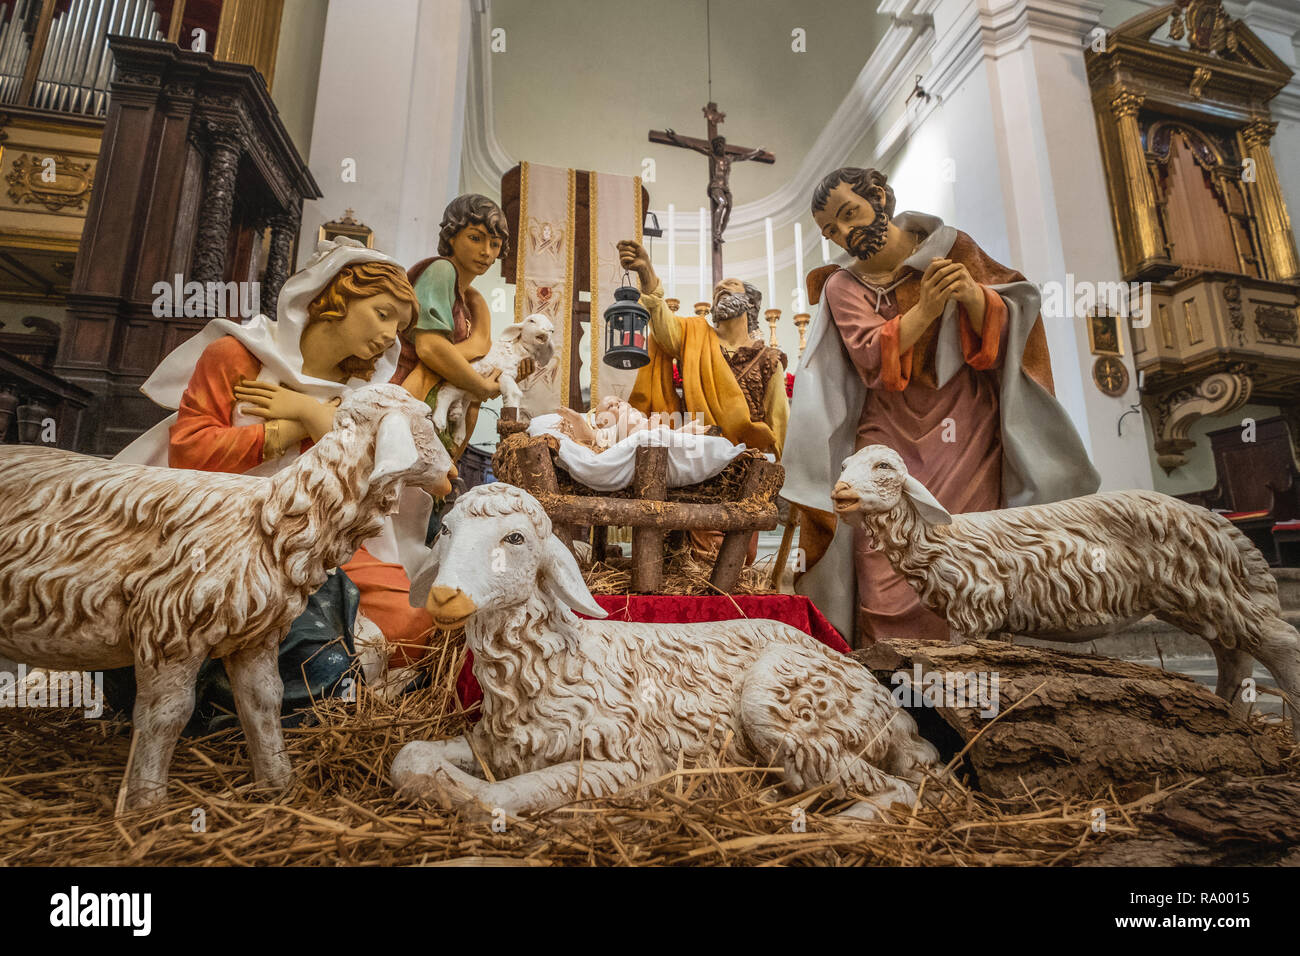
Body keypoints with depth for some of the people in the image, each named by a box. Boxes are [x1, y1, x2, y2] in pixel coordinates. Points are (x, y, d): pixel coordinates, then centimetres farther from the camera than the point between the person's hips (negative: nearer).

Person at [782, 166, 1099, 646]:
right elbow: (871, 357, -6)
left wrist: (971, 294, -15)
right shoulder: (843, 287, 10)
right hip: (890, 443, 0)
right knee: (889, 585, -10)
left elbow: (1007, 319, 5)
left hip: (966, 433, 0)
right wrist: (926, 307, -20)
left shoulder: (950, 246, 11)